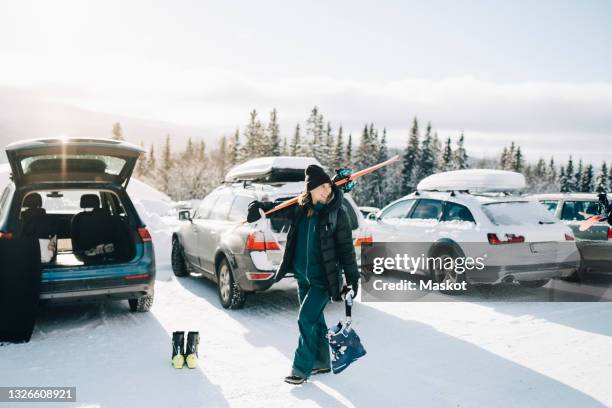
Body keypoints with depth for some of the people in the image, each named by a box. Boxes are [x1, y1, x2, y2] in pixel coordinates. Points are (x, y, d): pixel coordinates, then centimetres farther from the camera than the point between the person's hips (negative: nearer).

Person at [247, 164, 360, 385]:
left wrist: (352, 278, -9)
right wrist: (259, 206, -6)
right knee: (315, 319, 16)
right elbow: (278, 207, 15)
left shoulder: (337, 213, -12)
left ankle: (302, 368, 5)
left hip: (323, 279, -5)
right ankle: (322, 362, 32)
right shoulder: (300, 208, -1)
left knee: (306, 319, -8)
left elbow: (346, 248, -9)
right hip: (302, 276, 5)